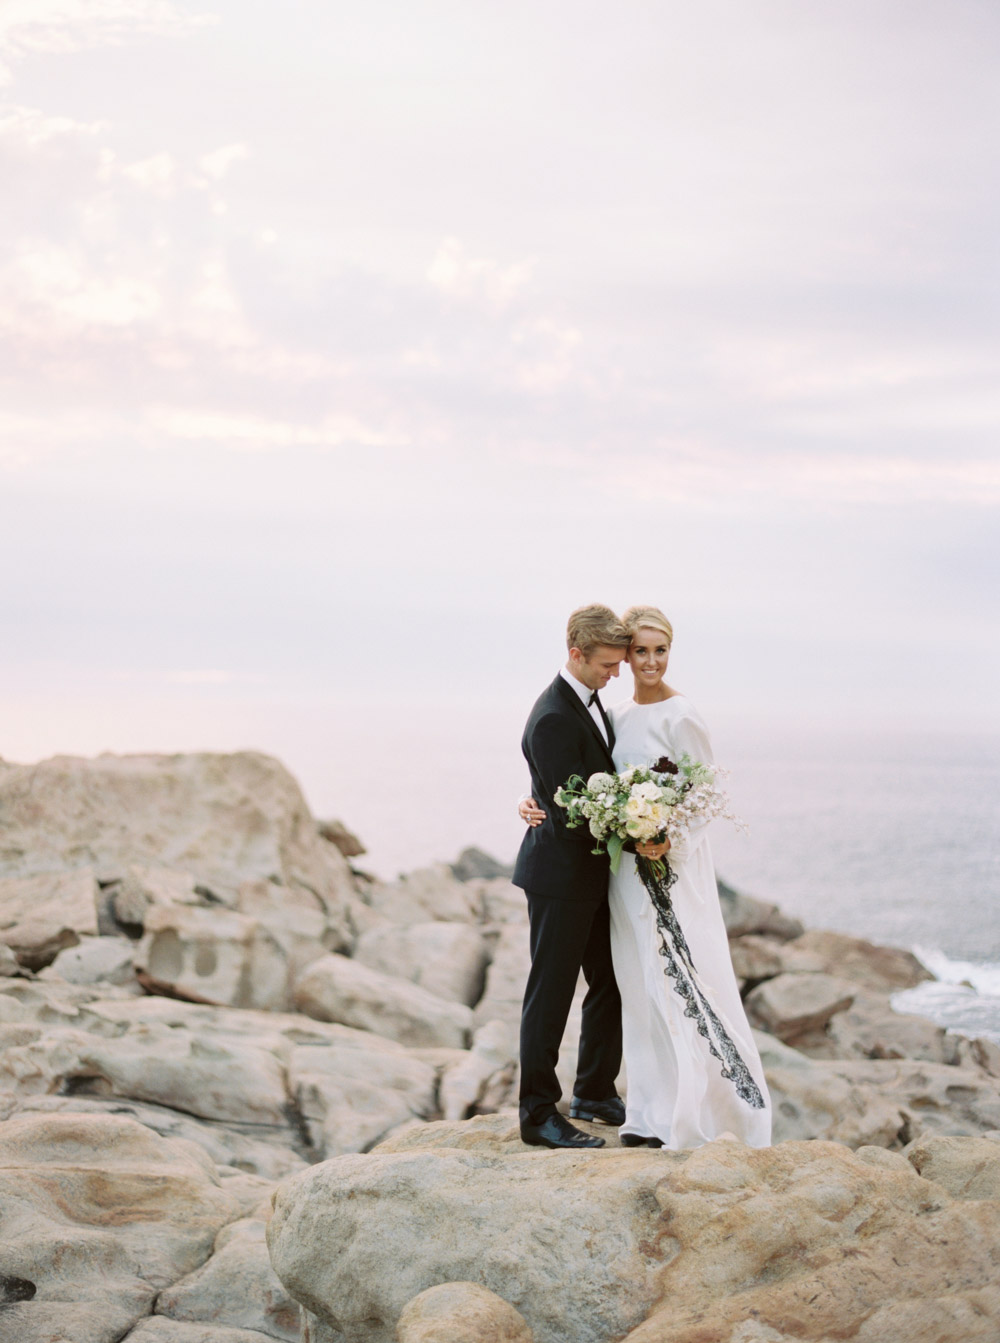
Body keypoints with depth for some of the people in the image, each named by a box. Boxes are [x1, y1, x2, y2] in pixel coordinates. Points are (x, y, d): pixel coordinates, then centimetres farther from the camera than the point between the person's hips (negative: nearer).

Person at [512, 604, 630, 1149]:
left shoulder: (589, 700, 8)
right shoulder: (553, 720, -23)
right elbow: (571, 816, -25)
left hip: (593, 875, 10)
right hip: (561, 875, -10)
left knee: (611, 983, 18)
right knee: (551, 994, -1)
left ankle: (594, 1092, 32)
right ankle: (538, 1114, 8)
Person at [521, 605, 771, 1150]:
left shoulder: (680, 716, -10)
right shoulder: (616, 715, 11)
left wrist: (668, 842, -24)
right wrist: (534, 801, -3)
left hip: (674, 864, -7)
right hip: (626, 866, 7)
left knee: (682, 983, -7)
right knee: (640, 988, 10)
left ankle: (700, 1113, 1)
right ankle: (654, 1112, 18)